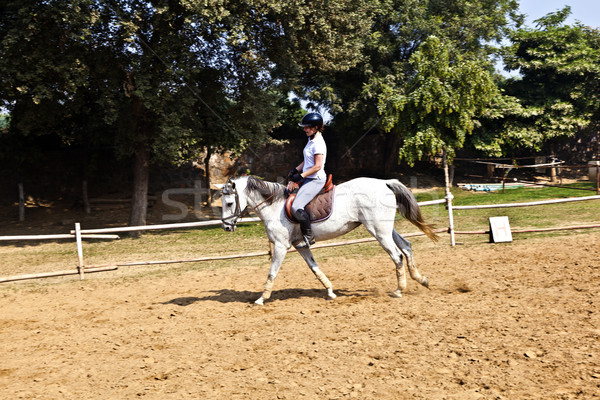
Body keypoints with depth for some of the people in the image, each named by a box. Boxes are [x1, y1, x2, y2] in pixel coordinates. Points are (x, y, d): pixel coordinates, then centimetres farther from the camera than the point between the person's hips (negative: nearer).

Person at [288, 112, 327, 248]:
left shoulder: (318, 143, -18)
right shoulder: (311, 140, 13)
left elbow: (317, 166, -21)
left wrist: (301, 176, -19)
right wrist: (296, 170, 10)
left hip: (315, 180, -11)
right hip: (309, 179, 11)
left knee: (296, 207, -19)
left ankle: (309, 237, -7)